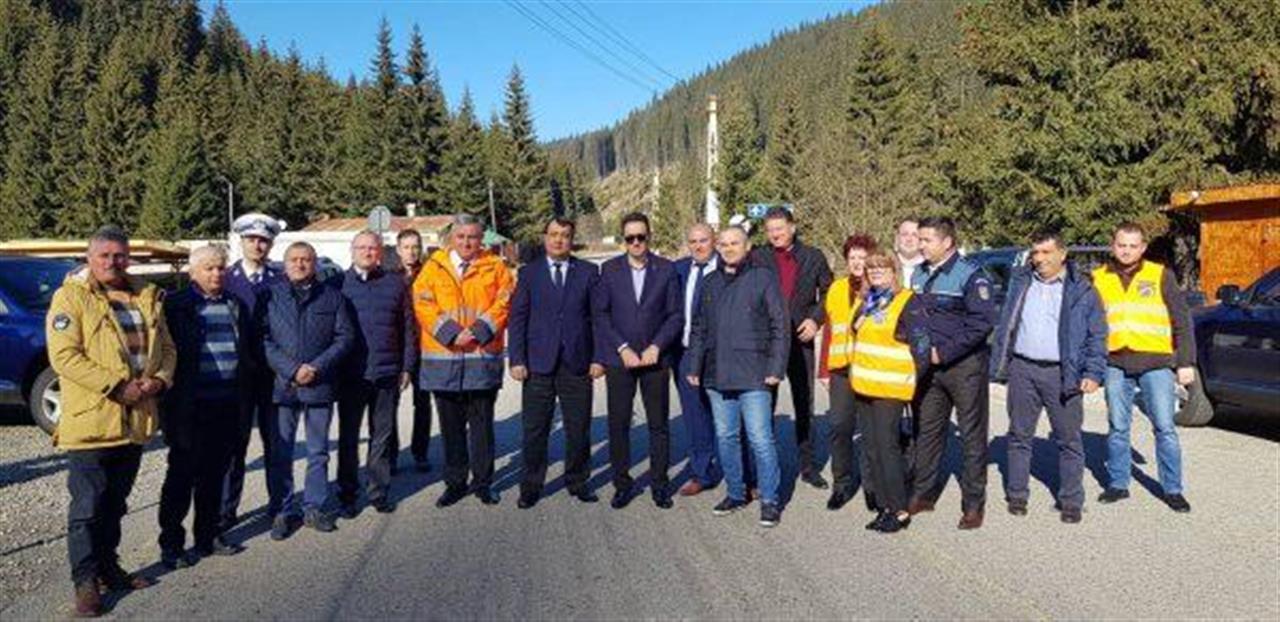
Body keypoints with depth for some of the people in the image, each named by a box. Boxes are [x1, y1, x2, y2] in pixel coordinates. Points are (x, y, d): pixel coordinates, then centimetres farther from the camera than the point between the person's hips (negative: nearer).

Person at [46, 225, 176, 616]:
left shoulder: (147, 297, 12)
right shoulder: (71, 297, -6)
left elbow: (166, 347, 14)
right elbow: (63, 355, -15)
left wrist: (159, 380, -6)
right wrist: (115, 387, -20)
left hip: (136, 420, 6)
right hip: (90, 421, -6)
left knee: (115, 502, 17)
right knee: (88, 506, 0)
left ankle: (108, 568, 30)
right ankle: (85, 582, 10)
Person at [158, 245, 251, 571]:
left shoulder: (236, 306, 12)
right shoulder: (175, 305, -4)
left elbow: (249, 348, 16)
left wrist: (246, 392, 11)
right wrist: (172, 397, -10)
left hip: (227, 405, 5)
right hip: (191, 406, -5)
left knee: (215, 473, 14)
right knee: (182, 474, 2)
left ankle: (209, 535, 26)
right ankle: (171, 544, 12)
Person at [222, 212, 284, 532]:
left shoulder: (281, 280, 5)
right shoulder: (225, 279, 4)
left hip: (273, 373, 1)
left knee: (275, 442, 8)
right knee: (234, 443, 3)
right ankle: (228, 509, 12)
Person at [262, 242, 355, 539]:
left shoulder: (332, 296, 6)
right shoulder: (271, 295, 3)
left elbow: (345, 336, 2)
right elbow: (264, 339, -3)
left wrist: (317, 367, -10)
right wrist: (291, 370, -13)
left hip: (321, 385, 1)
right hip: (281, 386, -1)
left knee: (318, 452, 10)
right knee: (280, 453, 4)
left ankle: (314, 508, 21)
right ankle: (281, 511, 15)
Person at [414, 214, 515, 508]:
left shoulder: (495, 267, 5)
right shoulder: (433, 267, 6)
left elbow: (504, 303, -2)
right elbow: (423, 305, -2)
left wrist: (479, 332, -14)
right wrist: (450, 333, -13)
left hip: (483, 357, -1)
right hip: (443, 359, 1)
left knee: (481, 423, 7)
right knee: (451, 425, 10)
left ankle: (483, 481, 19)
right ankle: (455, 482, 21)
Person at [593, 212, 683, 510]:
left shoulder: (667, 270, 3)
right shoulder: (610, 269, 4)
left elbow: (675, 314, 2)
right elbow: (600, 314, 1)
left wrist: (656, 347, -9)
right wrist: (622, 349, -8)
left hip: (655, 357, 0)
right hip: (619, 358, 0)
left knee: (658, 423, 5)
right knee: (618, 423, 3)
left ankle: (660, 483, 17)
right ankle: (622, 483, 15)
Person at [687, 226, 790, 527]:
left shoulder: (763, 279, -1)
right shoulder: (711, 282, 14)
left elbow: (780, 326, -4)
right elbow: (699, 327, 17)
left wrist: (776, 367, -10)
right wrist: (694, 366, 11)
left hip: (753, 376, -5)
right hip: (717, 375, 5)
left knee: (760, 439, -3)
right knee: (726, 438, 12)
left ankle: (770, 500, 9)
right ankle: (736, 493, 26)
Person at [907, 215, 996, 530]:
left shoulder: (970, 275, -12)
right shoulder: (919, 274, 9)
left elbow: (982, 322, -18)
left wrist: (944, 352, -17)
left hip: (964, 365, -6)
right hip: (929, 365, 7)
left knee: (972, 436, 3)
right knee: (927, 430, 13)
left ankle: (973, 504, 12)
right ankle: (922, 494, 25)